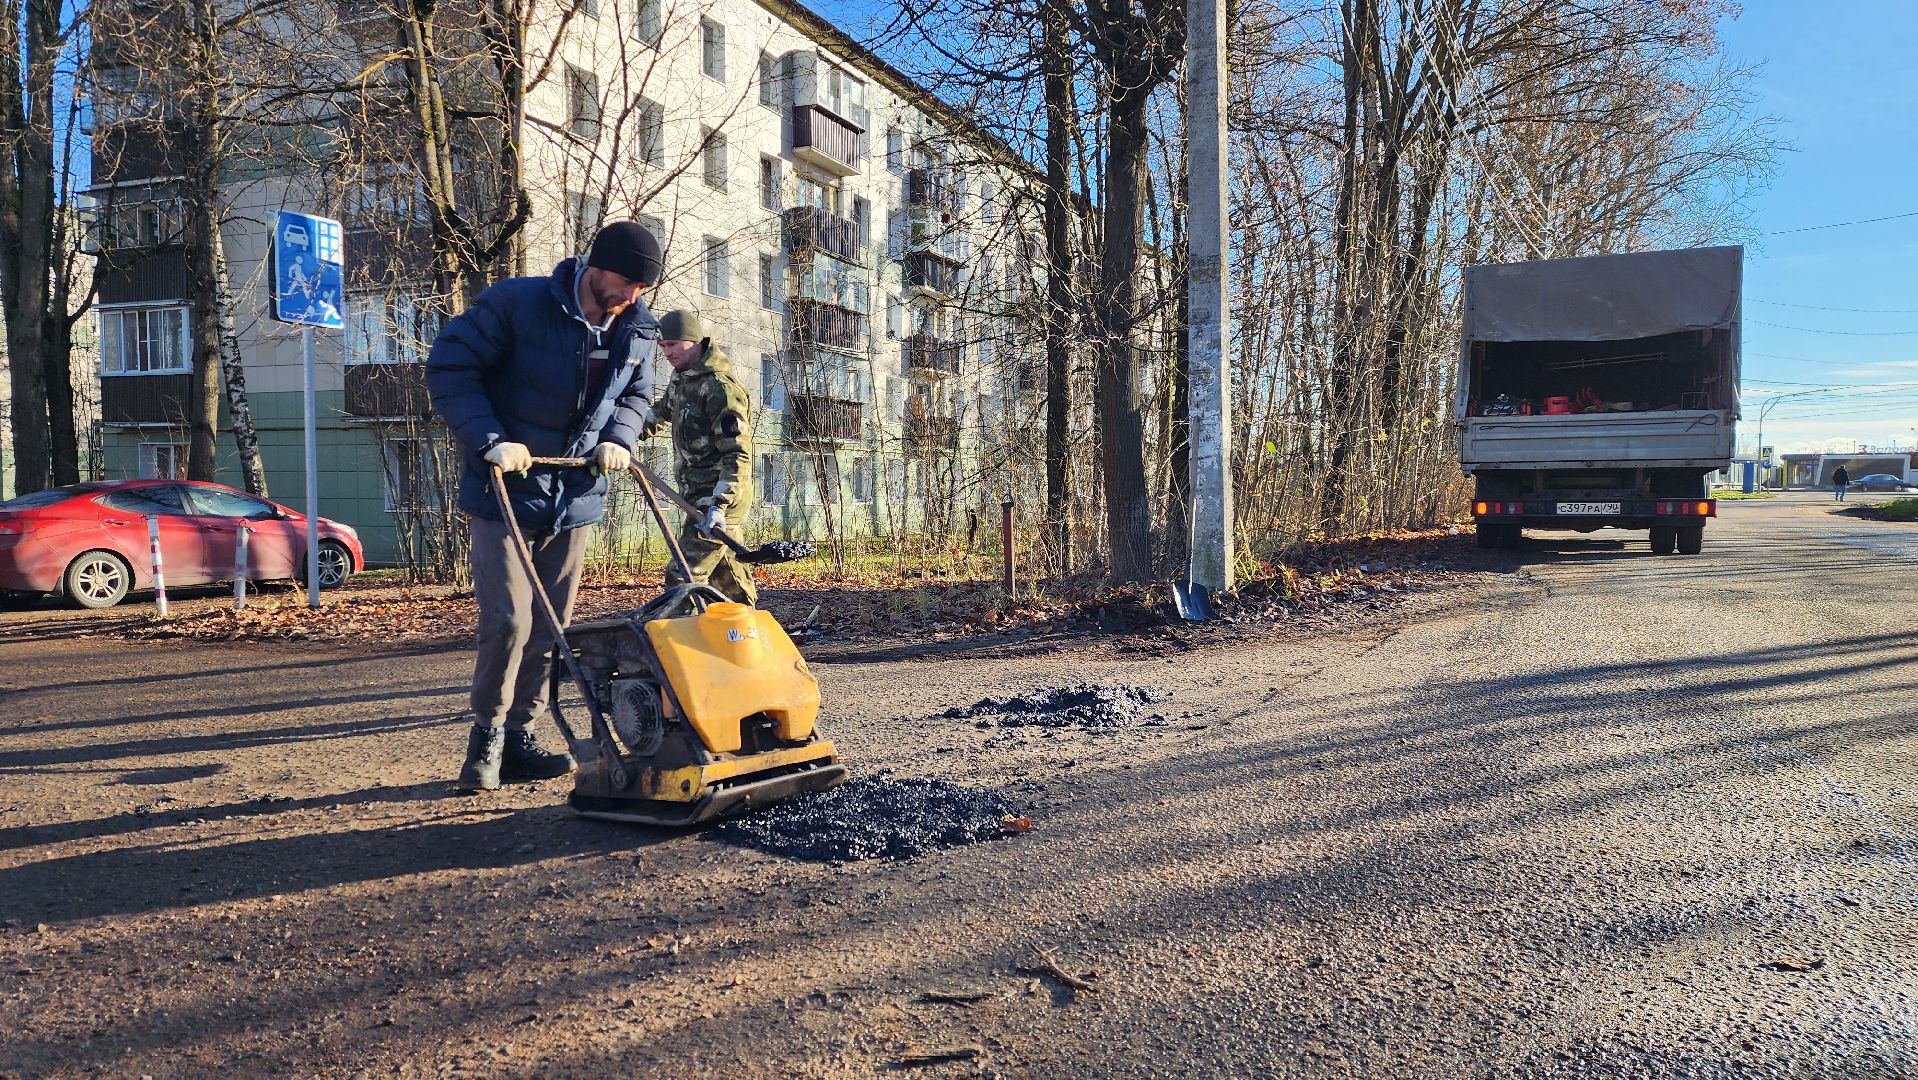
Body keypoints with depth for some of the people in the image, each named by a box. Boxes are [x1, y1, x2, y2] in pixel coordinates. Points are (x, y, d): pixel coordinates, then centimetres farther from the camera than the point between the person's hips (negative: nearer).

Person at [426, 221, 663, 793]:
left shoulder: (639, 332, 1)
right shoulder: (516, 303, -16)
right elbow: (449, 366, -13)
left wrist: (618, 440, -4)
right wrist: (490, 441, -23)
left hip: (576, 497, 5)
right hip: (506, 490, -5)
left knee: (551, 627, 8)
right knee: (508, 620, -11)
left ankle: (519, 738, 21)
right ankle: (486, 734, 11)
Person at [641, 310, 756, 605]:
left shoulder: (720, 388, -19)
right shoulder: (681, 377, 10)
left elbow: (737, 454, -25)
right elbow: (663, 410, 35)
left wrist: (718, 504, -34)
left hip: (719, 496, -10)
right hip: (701, 495, 10)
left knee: (683, 577, -15)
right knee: (727, 570, 17)